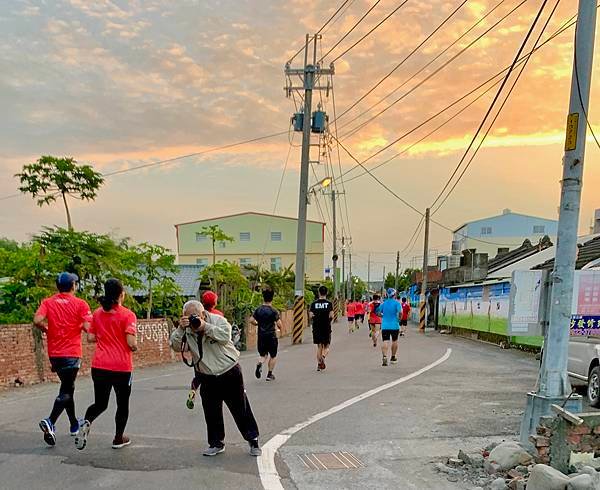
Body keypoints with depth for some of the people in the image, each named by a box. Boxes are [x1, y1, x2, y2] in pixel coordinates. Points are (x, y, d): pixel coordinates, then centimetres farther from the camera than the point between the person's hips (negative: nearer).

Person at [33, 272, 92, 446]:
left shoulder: (47, 302, 3)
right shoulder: (80, 304, -5)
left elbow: (37, 321, -12)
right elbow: (88, 327, -15)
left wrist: (47, 330, 7)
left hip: (54, 353, 5)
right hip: (72, 353, -5)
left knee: (68, 387, 19)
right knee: (65, 391, -2)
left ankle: (74, 425, 29)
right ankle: (50, 422, -23)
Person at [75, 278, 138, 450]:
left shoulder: (97, 313, 4)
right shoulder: (128, 315, -11)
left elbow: (90, 338, 7)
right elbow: (131, 342, -17)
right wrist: (135, 347, 5)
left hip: (99, 366, 4)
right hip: (121, 367, -4)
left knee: (100, 403, 17)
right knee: (122, 404, 16)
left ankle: (86, 422, -12)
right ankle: (118, 439, 26)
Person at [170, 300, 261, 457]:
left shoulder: (218, 320, -11)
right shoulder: (187, 330, -2)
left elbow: (225, 336, -27)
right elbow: (176, 347, -13)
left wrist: (205, 326, -31)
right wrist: (180, 329, -27)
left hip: (230, 373, -3)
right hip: (208, 378, 3)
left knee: (241, 409, 5)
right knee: (211, 413, 8)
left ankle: (253, 440, 19)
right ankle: (216, 443, 25)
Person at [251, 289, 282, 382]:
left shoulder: (258, 309, 1)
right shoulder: (273, 311, -10)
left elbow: (252, 320, -2)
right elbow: (279, 324, -13)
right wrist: (279, 328, 9)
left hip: (261, 336, 3)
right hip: (271, 336, -3)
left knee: (263, 355, 15)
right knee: (273, 356, 13)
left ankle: (259, 363, -16)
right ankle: (270, 374, 12)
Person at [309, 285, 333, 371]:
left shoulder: (314, 303, 0)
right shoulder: (329, 303, -4)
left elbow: (310, 316, -5)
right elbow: (331, 315, -13)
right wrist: (330, 319, 8)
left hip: (316, 328, 2)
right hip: (326, 328, -2)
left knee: (319, 347, 11)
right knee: (326, 347, 9)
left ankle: (319, 363, 7)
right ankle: (323, 357, -20)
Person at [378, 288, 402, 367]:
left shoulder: (383, 303, 7)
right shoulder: (396, 303, -5)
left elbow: (378, 312, 7)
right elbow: (400, 312, -19)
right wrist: (399, 319, -2)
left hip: (384, 326, 2)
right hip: (394, 325, -2)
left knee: (385, 342, -5)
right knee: (394, 341, 17)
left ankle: (384, 357, -26)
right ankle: (393, 358, 28)